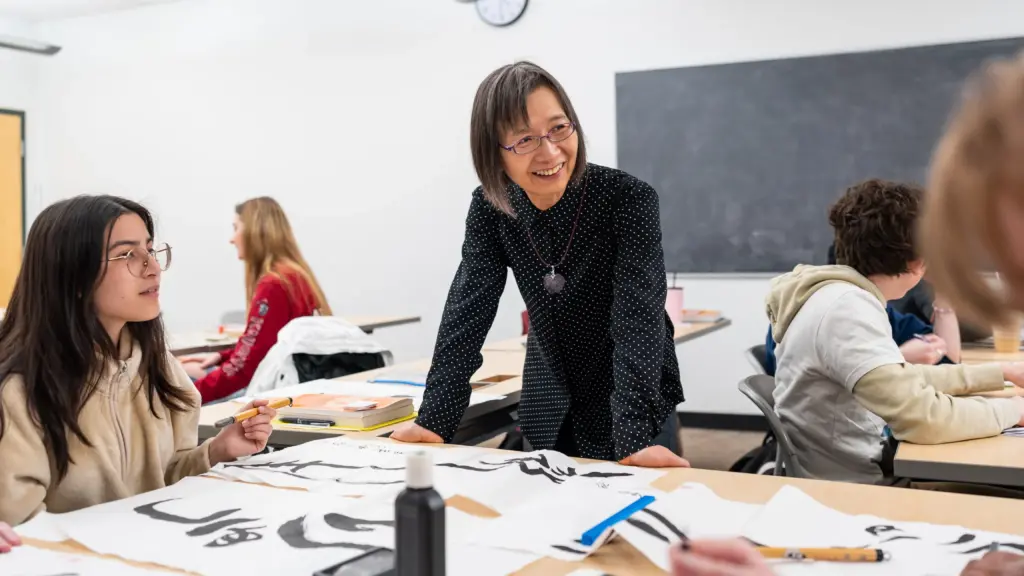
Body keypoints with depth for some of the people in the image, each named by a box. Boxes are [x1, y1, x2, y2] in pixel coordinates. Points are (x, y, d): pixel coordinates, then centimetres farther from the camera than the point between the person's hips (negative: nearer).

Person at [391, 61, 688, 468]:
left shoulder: (628, 199, -23)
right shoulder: (489, 208, -11)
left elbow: (638, 316, -29)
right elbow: (467, 309, -14)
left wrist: (635, 434, -38)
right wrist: (435, 419, -22)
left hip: (639, 402, -3)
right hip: (550, 407, 4)